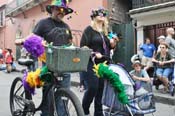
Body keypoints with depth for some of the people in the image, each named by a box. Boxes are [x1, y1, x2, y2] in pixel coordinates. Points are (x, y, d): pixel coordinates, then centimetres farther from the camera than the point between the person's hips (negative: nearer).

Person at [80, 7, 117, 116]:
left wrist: (113, 43, 1)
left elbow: (108, 48, 21)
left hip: (103, 65, 7)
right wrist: (94, 53, -21)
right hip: (92, 64, -7)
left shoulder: (104, 32, 18)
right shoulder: (89, 29, -2)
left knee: (101, 90, 8)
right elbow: (83, 46, -11)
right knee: (92, 88, -11)